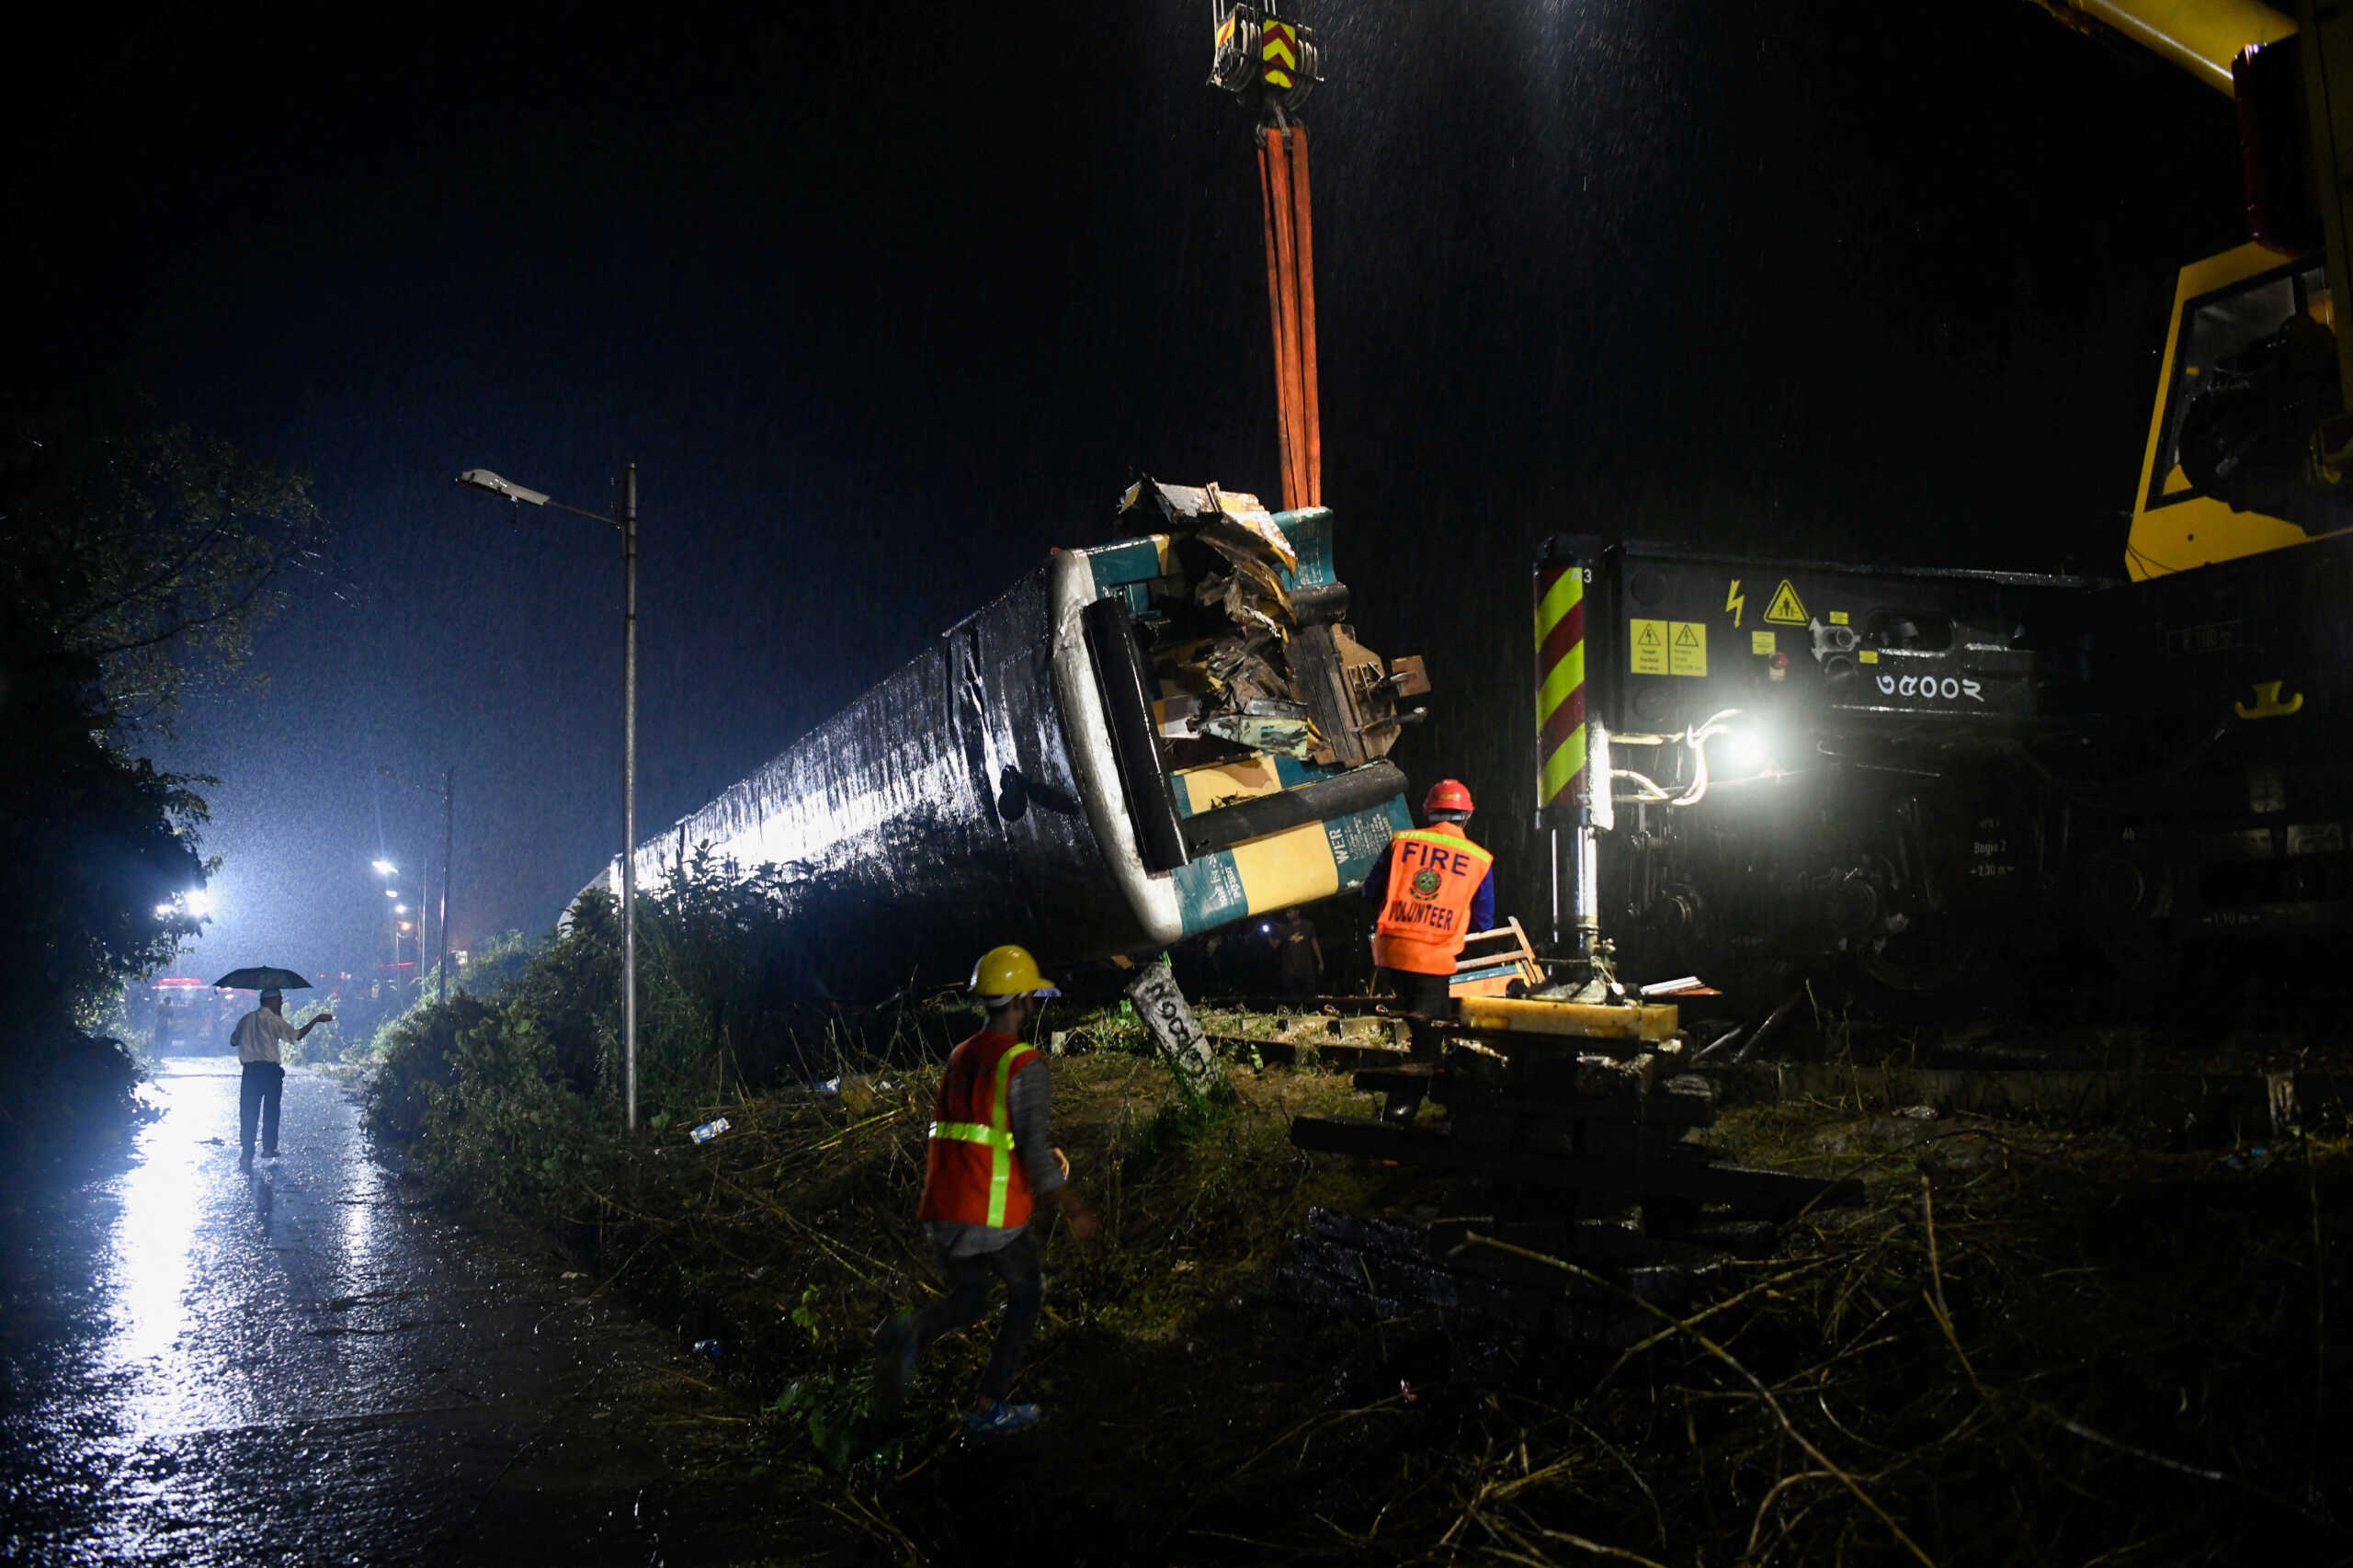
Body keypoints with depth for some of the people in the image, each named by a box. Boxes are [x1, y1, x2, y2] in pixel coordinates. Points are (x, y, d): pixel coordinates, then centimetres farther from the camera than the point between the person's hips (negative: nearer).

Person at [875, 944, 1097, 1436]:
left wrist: (1042, 1156, 27)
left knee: (964, 1300, 23)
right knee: (1027, 1294, 19)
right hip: (994, 1216, -6)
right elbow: (1033, 1147, -17)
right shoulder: (1022, 1064, -11)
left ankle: (909, 1334, -11)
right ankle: (989, 1408, 19)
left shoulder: (959, 1058, 13)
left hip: (941, 1212, 6)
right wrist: (1073, 1210, -6)